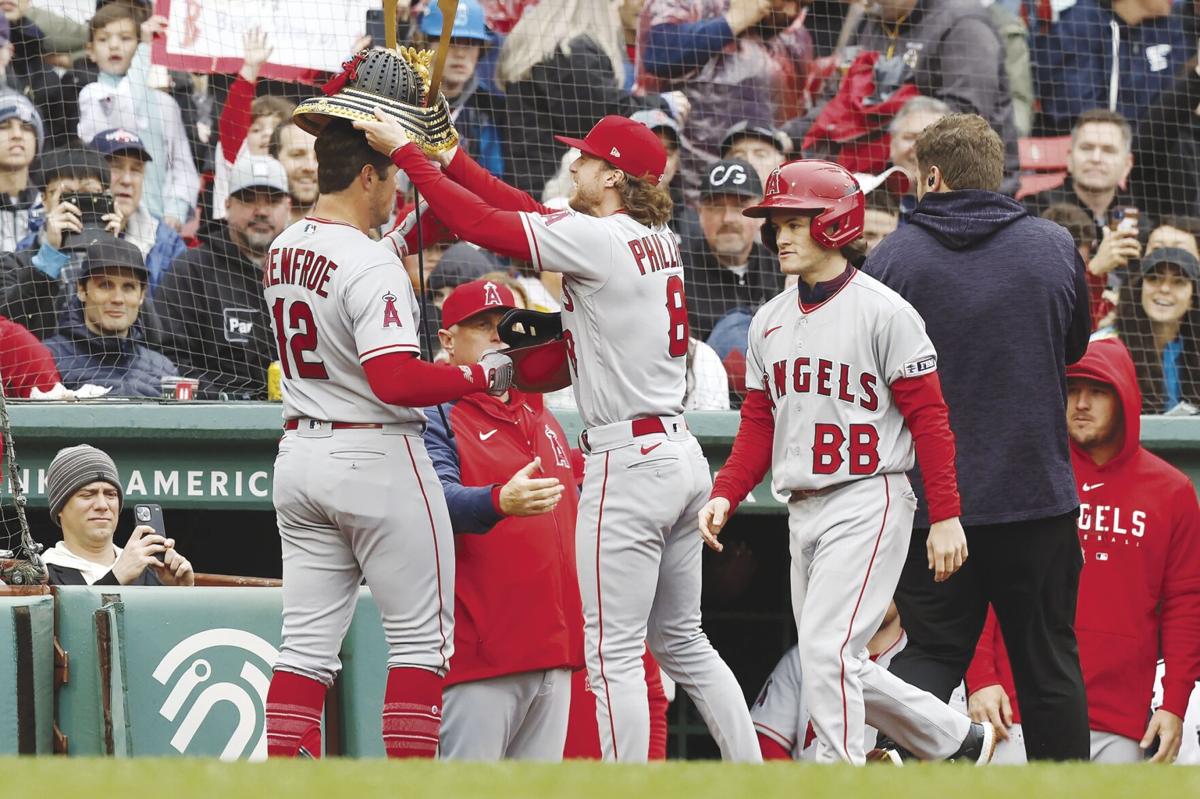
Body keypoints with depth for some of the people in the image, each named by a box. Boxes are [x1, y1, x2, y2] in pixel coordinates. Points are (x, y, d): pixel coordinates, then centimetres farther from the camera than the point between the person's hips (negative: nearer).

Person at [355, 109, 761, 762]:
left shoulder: (597, 238, -14)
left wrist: (406, 152, -8)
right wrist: (451, 157, 18)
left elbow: (483, 224, -15)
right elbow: (523, 210, 17)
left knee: (612, 653, -6)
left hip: (629, 464, -9)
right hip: (680, 456, 9)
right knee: (682, 644, 17)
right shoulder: (655, 238, 11)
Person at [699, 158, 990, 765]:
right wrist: (725, 495, 0)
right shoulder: (769, 322, 13)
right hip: (803, 510, 8)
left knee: (825, 649, -18)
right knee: (843, 669, 11)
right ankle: (961, 742, 26)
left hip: (868, 503, -8)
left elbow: (928, 417, -10)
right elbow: (758, 424, 16)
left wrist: (945, 516, -14)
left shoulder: (882, 312, -9)